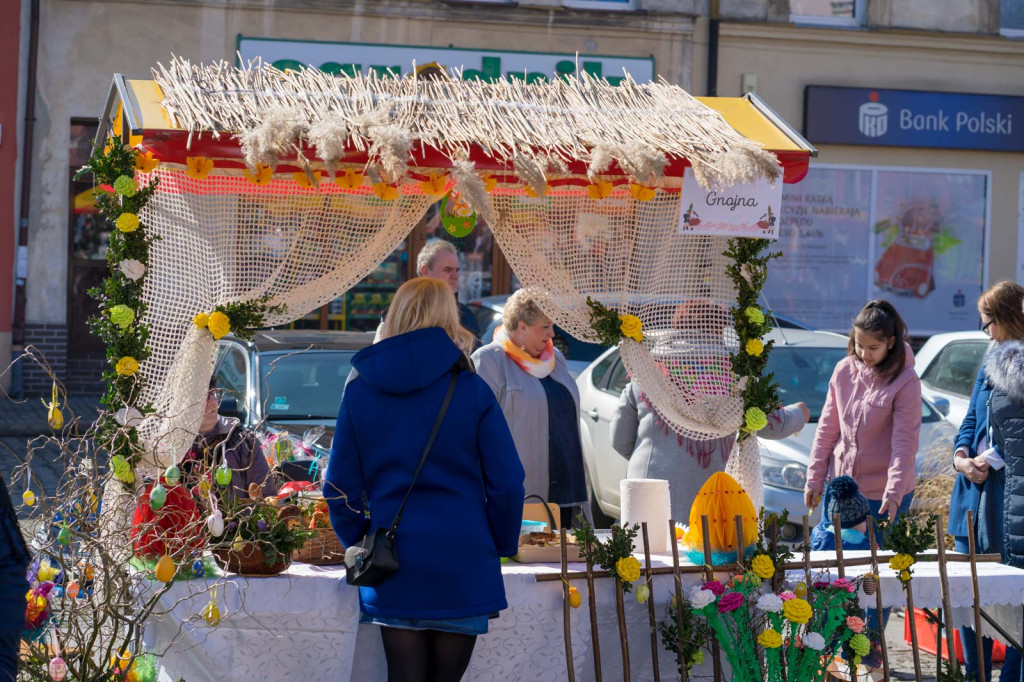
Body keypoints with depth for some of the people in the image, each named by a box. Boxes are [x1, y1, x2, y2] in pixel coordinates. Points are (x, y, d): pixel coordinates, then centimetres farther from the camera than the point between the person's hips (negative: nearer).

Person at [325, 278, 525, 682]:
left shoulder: (359, 390, 2)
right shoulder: (471, 390, -4)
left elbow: (340, 486, 3)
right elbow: (506, 483, -5)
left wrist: (359, 546, 15)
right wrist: (502, 545, 9)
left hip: (393, 571, 1)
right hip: (463, 568, -1)